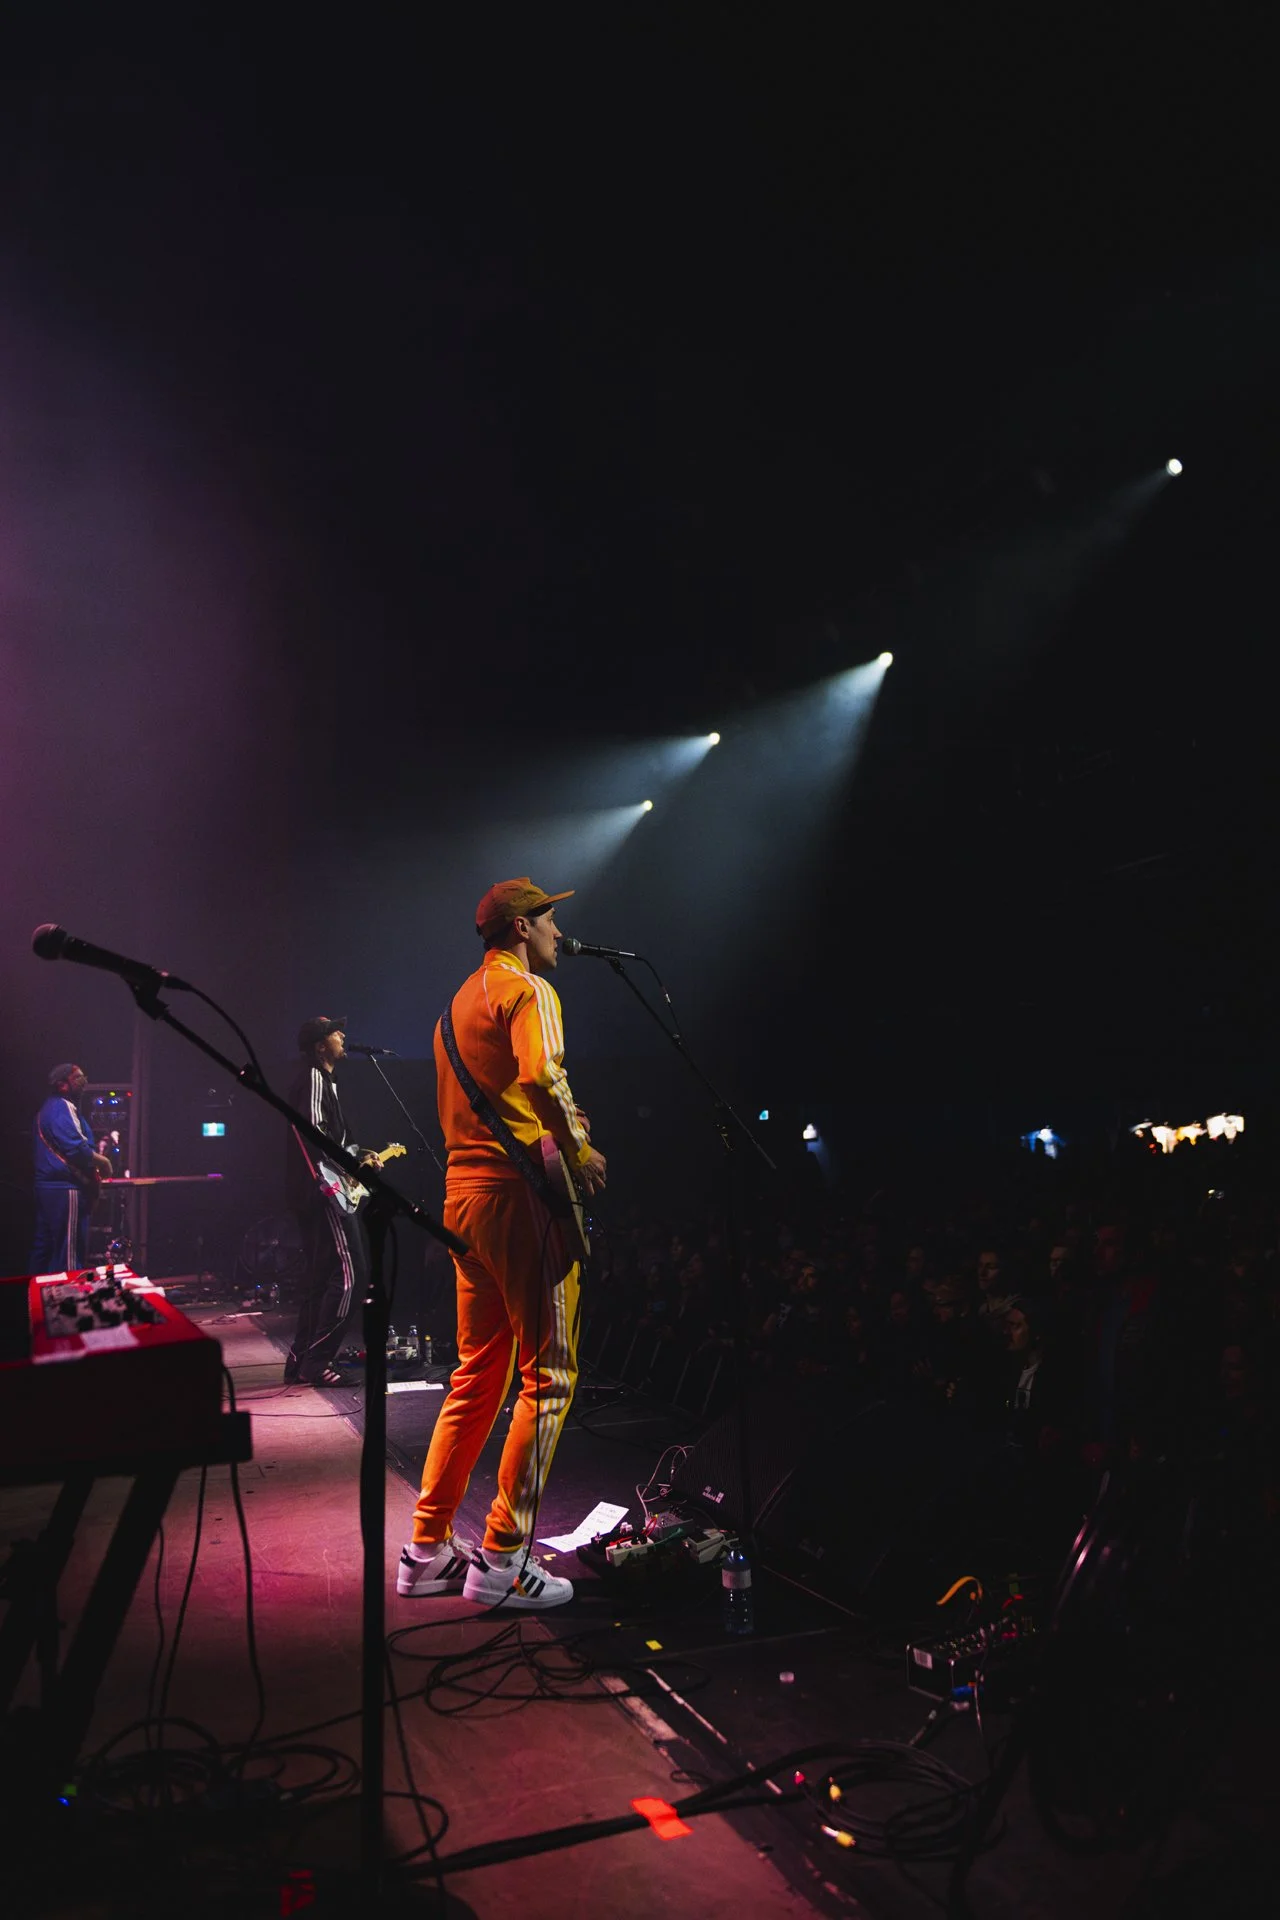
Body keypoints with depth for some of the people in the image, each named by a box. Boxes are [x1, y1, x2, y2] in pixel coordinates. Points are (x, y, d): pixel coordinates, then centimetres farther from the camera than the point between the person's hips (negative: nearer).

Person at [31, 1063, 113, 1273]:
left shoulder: (48, 1108, 20)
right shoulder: (62, 1108, -14)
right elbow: (76, 1149, -25)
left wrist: (93, 1161, 17)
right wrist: (103, 1162, -10)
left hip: (48, 1187, 11)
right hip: (65, 1189, -11)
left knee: (45, 1246, 13)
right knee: (70, 1252, -8)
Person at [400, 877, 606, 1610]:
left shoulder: (460, 1000, 22)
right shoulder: (529, 990, -7)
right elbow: (542, 1074, -27)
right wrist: (579, 1149, -13)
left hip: (463, 1190, 10)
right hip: (519, 1192, -9)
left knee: (478, 1374, 16)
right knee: (549, 1375, -2)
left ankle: (430, 1549, 19)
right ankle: (504, 1559, 1)